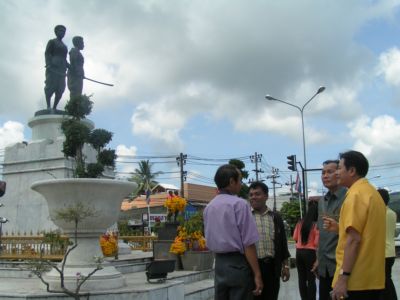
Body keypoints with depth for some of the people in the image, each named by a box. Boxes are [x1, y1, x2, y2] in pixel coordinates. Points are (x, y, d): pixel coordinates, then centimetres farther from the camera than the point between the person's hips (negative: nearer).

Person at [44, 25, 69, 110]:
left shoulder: (64, 46, 28)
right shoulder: (52, 42, 9)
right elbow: (47, 53, -2)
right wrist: (49, 64, -19)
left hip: (61, 69, 6)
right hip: (53, 67, -6)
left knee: (60, 89, -4)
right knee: (50, 87, -13)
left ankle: (54, 108, -4)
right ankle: (48, 107, -16)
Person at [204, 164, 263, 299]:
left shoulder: (208, 207, 8)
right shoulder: (239, 204, -12)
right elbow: (248, 243, -15)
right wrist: (257, 274, -12)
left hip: (219, 264, 7)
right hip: (238, 264, -6)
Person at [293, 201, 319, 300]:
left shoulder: (300, 223, 2)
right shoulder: (316, 225, -12)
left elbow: (294, 237, 8)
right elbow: (317, 242, -13)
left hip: (299, 252, 5)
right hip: (310, 253, -5)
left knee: (302, 279, 12)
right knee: (311, 280, 3)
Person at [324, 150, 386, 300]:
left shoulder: (356, 194, -14)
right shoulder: (372, 192, 15)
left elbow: (354, 239, -21)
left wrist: (343, 277, -21)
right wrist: (339, 227, 14)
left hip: (356, 280, -9)